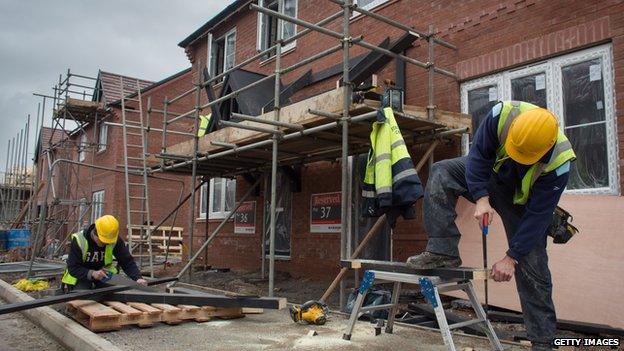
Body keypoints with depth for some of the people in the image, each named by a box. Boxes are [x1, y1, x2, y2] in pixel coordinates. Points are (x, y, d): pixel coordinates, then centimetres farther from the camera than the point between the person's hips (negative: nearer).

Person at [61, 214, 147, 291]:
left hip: (104, 273, 2)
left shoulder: (116, 240, -19)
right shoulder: (78, 240, -25)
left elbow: (127, 261, -16)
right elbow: (73, 268, -24)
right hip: (80, 275, -2)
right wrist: (92, 274, -41)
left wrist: (138, 278, -32)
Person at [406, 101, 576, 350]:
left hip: (523, 200, -2)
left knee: (532, 267, -5)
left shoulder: (558, 163, -35)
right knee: (441, 173, -24)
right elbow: (478, 154, -22)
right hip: (488, 175, 3)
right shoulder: (503, 115, -33)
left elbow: (538, 215, -29)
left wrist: (511, 257, -27)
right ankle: (444, 253, -25)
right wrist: (481, 199, -33)